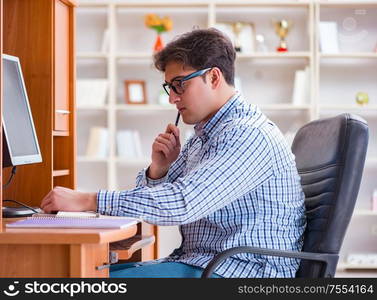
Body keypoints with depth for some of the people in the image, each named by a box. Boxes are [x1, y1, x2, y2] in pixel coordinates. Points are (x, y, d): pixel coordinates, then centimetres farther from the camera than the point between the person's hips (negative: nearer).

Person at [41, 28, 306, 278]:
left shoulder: (249, 136, -16)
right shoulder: (204, 135, 16)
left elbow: (182, 203, -27)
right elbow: (154, 197, 18)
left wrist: (88, 201, -25)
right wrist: (159, 168, -6)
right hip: (199, 260, 9)